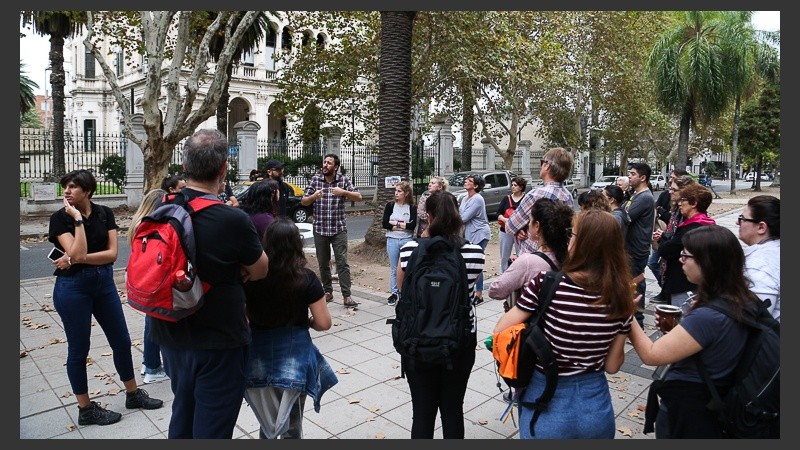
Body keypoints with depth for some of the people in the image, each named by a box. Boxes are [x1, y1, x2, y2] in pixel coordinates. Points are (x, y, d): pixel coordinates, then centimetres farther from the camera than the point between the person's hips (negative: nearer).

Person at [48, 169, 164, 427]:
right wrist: (77, 219, -20)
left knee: (122, 341, 12)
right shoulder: (60, 218, -8)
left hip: (104, 283, 4)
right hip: (73, 287, -4)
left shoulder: (105, 213, 0)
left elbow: (112, 253, -7)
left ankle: (133, 394, 30)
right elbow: (77, 253, -22)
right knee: (79, 348, 7)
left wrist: (75, 260, -16)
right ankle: (86, 410, 23)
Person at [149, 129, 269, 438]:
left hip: (171, 335, 6)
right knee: (212, 428, 10)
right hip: (217, 342, -6)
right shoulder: (233, 219, -24)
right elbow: (261, 270, -10)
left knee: (182, 417, 26)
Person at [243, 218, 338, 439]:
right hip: (294, 359, -2)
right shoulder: (306, 278, -13)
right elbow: (324, 323, -10)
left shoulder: (251, 277, -7)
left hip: (258, 360, 2)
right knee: (292, 426, 19)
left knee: (267, 423, 24)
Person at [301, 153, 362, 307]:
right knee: (323, 263, 10)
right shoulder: (315, 179, 3)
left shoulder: (343, 180, 0)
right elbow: (303, 202, 5)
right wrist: (313, 196, -17)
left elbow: (358, 197, -3)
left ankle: (346, 296, -5)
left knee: (342, 262, -6)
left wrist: (343, 192, -20)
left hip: (339, 229, -2)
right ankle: (328, 292, 24)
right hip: (320, 229, 2)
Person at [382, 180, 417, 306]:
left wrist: (394, 223, -9)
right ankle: (393, 293, 17)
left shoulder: (412, 208, 0)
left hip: (407, 240, -1)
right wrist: (403, 225, -9)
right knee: (394, 269, 7)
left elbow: (412, 226, -12)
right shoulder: (390, 206, 3)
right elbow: (385, 224, -5)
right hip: (392, 240, 1)